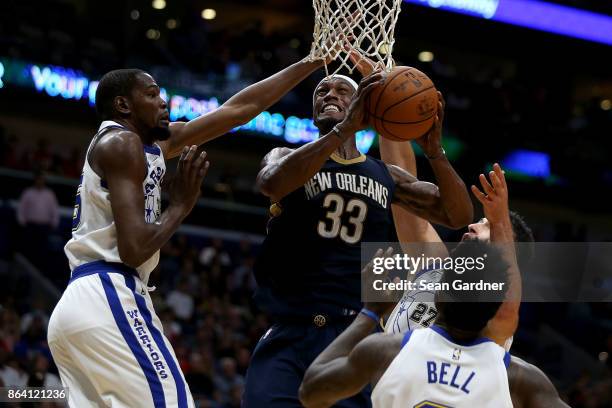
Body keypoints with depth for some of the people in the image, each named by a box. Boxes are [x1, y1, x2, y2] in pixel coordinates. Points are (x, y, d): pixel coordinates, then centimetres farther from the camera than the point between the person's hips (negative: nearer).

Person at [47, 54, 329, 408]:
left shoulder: (157, 142, 24)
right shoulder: (121, 143, -4)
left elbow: (238, 109, 26)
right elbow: (134, 249, -15)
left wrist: (312, 63, 27)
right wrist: (181, 205, 0)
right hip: (109, 300, -10)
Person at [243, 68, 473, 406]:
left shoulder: (386, 177, 17)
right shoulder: (288, 158, 8)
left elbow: (459, 216, 10)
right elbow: (272, 182, -17)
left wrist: (434, 151, -8)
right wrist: (344, 129, -25)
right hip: (289, 337, -2)